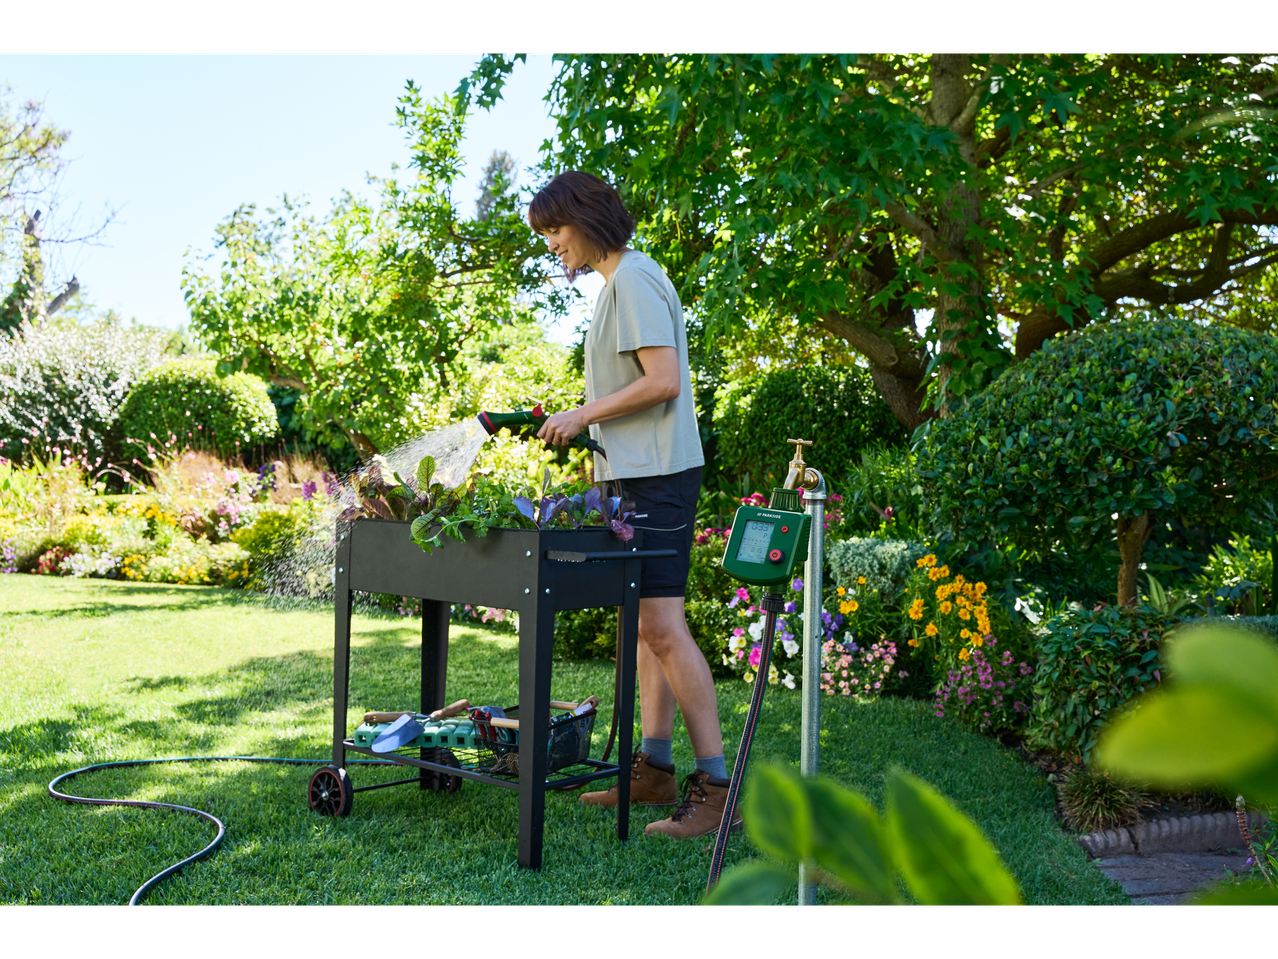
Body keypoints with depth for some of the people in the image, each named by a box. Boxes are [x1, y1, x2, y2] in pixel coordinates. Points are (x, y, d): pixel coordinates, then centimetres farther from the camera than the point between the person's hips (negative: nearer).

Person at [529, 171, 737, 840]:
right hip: (636, 472, 11)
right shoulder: (618, 281, 21)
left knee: (663, 626, -13)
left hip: (657, 473, -11)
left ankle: (714, 786, -9)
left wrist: (584, 413, -12)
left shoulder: (634, 280, -11)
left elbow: (663, 382, -20)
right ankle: (654, 770, 17)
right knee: (646, 624, 11)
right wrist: (587, 430, 16)